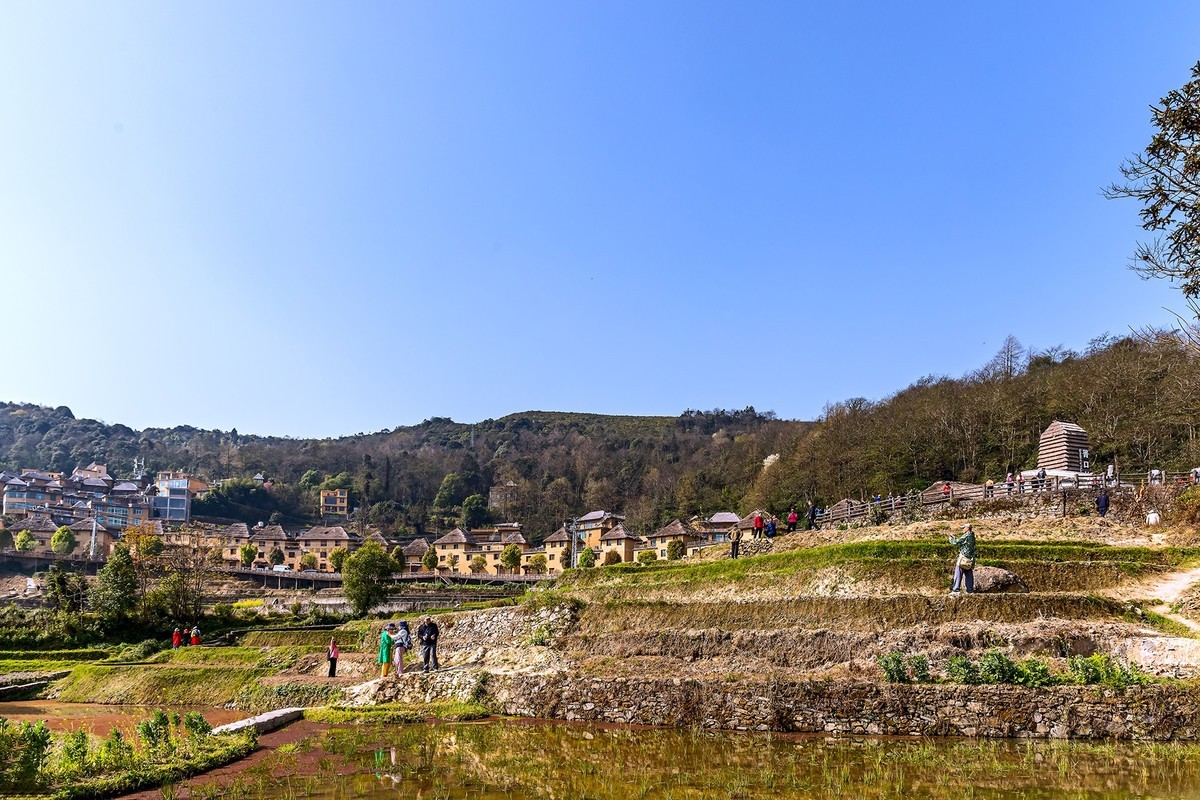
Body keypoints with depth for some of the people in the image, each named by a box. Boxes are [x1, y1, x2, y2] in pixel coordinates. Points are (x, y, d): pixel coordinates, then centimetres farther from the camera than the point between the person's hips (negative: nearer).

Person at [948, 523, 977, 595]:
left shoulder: (966, 536, -13)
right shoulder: (972, 537, 15)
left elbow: (956, 543, -15)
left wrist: (951, 539, 6)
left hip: (963, 558, -8)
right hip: (970, 560, 8)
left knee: (958, 574, -6)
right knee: (969, 575, 11)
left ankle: (955, 590, -9)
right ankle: (970, 590, 12)